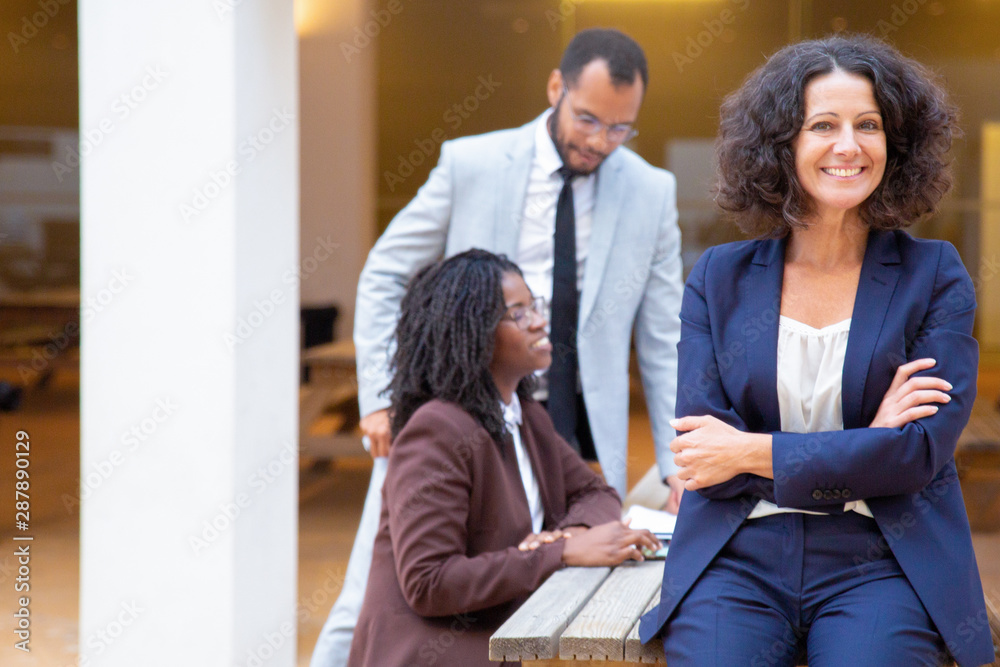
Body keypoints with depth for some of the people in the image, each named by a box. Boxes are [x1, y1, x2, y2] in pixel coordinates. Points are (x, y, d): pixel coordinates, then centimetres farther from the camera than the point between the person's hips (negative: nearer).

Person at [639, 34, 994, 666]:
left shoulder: (934, 275, 6)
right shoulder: (719, 278, 9)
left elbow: (923, 447, -4)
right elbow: (700, 445, 1)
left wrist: (753, 453, -6)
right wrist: (861, 449, -7)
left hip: (880, 561, -1)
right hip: (737, 559, 1)